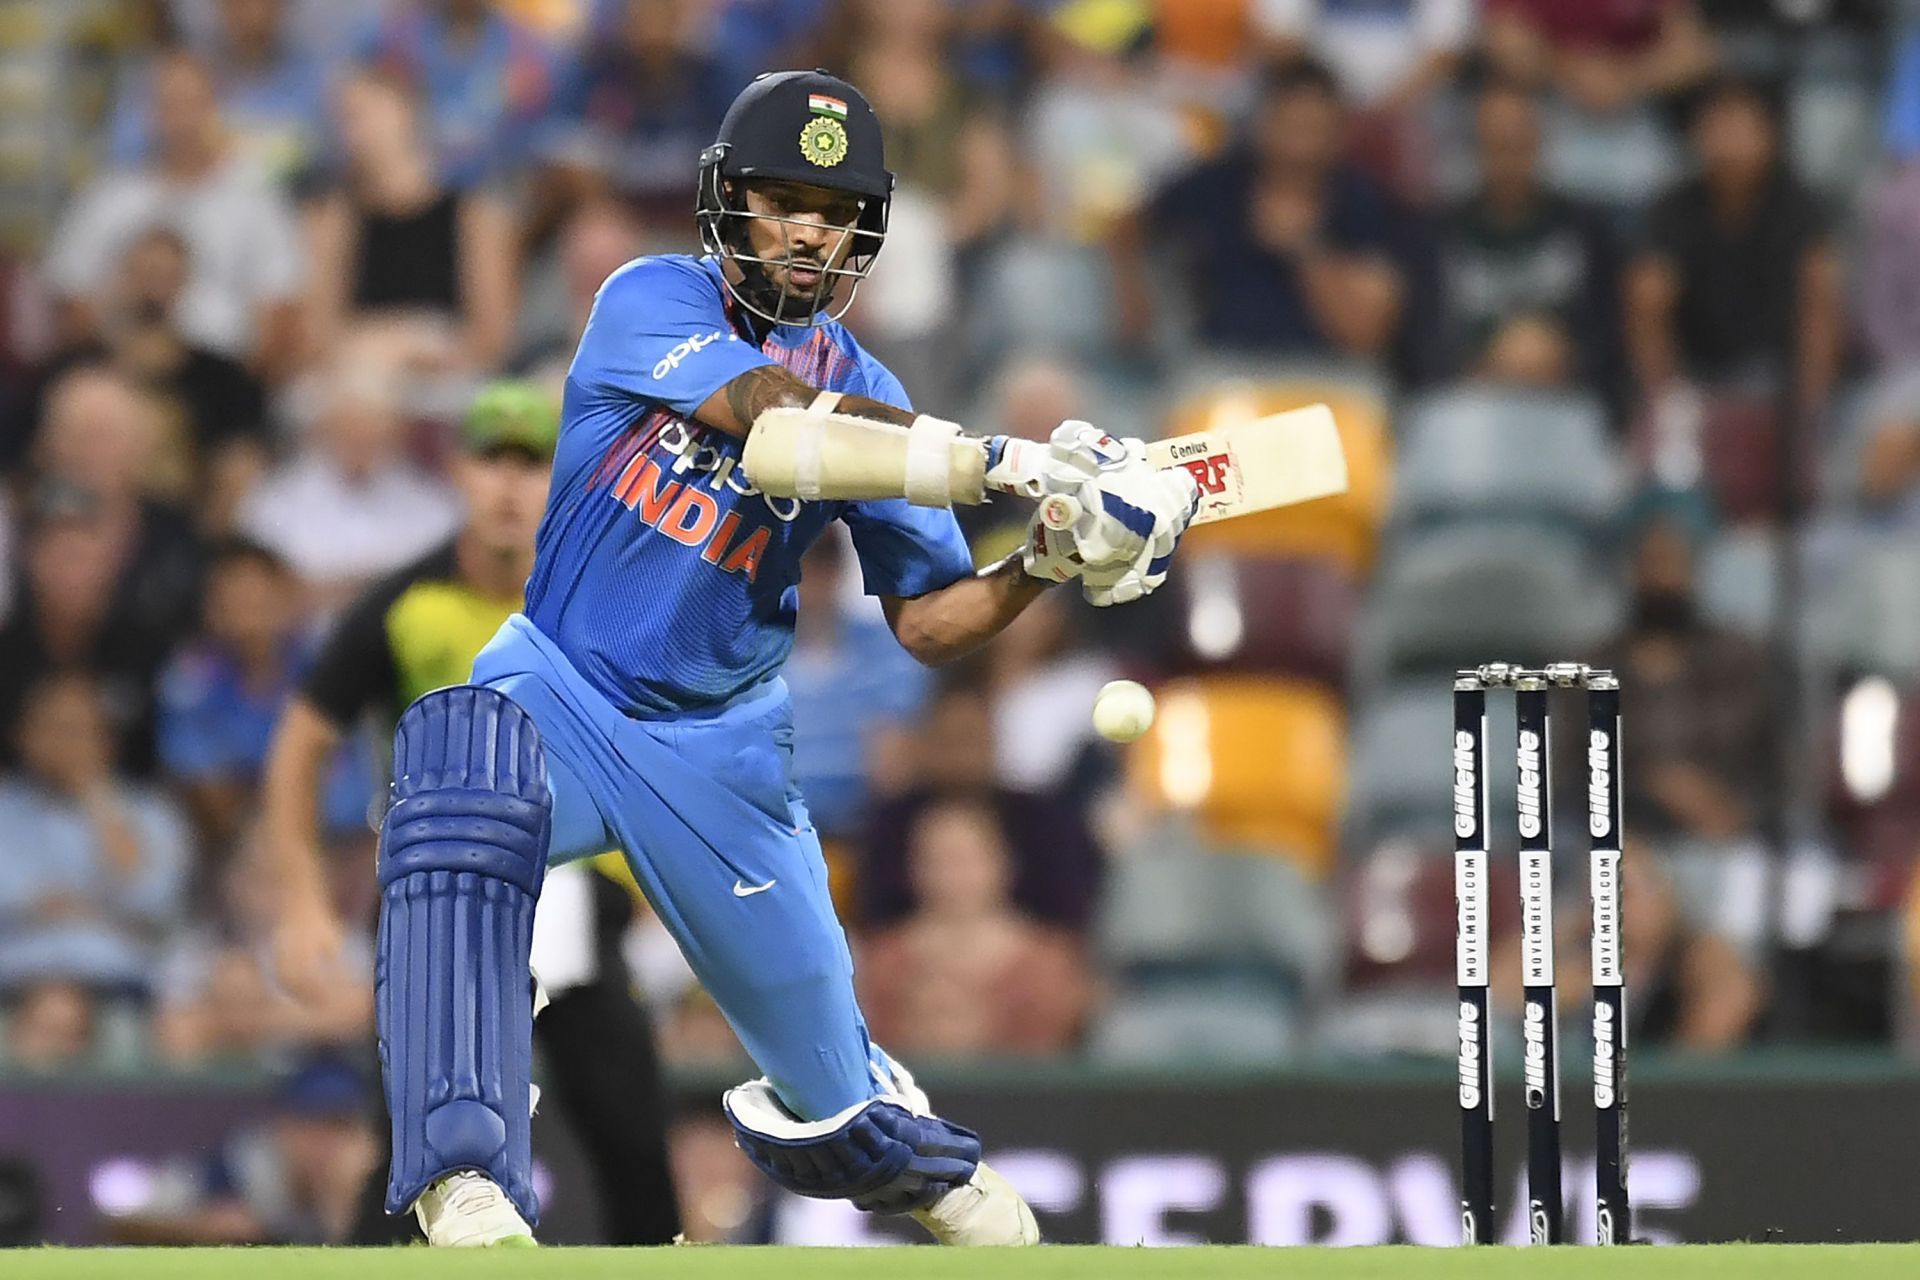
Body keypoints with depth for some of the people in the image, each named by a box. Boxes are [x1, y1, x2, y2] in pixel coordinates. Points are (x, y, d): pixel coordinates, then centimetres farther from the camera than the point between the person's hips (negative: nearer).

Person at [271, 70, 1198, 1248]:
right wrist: (1005, 465, -33)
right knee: (464, 785, -39)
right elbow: (778, 425, -26)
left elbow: (930, 624, -2)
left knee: (825, 1064, 6)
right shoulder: (651, 303, -9)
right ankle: (466, 1191, -45)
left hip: (721, 741, 3)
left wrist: (1048, 564, -21)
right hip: (563, 692, -3)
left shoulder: (866, 397, 1)